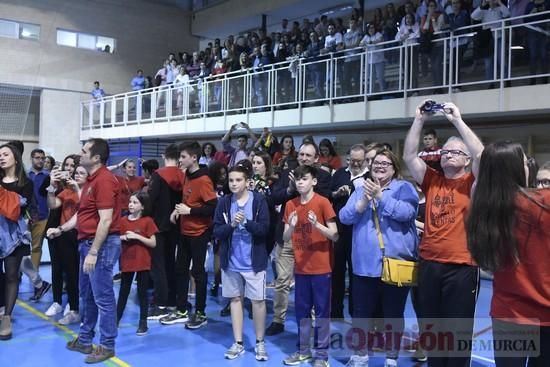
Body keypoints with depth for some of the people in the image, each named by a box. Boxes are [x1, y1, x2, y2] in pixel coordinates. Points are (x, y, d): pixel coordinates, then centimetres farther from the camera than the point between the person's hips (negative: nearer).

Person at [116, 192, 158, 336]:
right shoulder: (123, 220, 2)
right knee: (123, 291, 13)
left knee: (142, 292, 5)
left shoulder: (148, 221, -8)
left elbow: (153, 243, -9)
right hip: (127, 261, 3)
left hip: (143, 262, -3)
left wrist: (137, 236, -19)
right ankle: (116, 319, 24)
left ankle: (143, 322, 15)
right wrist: (123, 238, -12)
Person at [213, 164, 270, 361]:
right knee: (235, 299, 11)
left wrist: (247, 221, -25)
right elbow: (216, 231, -4)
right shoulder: (224, 202, -1)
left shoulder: (258, 200, -8)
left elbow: (264, 229, -11)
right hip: (231, 260, 3)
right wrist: (232, 225, -21)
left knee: (258, 300, 4)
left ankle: (260, 343, 20)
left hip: (253, 260, -2)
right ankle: (238, 343, 22)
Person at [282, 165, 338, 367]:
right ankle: (303, 349, 26)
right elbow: (285, 238, 5)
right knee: (302, 310, 13)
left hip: (321, 267, -4)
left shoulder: (322, 202, -9)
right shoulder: (290, 205, 4)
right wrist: (291, 226, -16)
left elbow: (335, 235, -9)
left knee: (322, 311, 3)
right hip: (300, 267, 4)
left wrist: (316, 224, -25)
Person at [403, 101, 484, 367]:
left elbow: (482, 155, -17)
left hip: (461, 266, -4)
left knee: (458, 329, 6)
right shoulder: (431, 180, 9)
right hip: (429, 263, 4)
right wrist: (419, 120, -4)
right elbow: (409, 156, 1)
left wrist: (457, 120, -15)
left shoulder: (472, 183, 0)